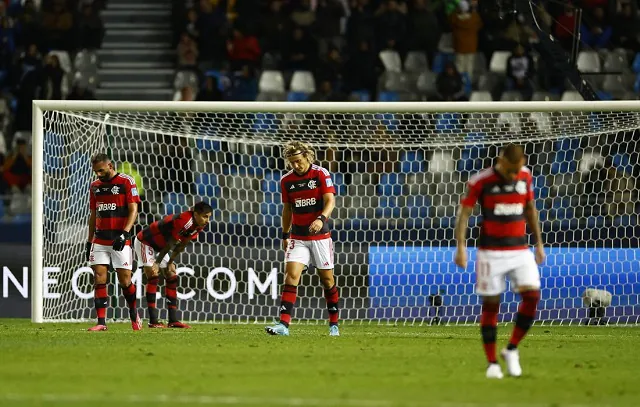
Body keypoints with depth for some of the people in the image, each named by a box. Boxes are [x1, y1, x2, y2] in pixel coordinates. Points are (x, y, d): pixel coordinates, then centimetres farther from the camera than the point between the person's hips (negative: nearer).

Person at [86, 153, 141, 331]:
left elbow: (133, 210, -9)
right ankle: (101, 322, -7)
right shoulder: (95, 186, 13)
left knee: (125, 280, -3)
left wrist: (124, 233, -20)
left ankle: (134, 313, 22)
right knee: (99, 279, -5)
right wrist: (89, 241, 15)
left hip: (120, 241, -5)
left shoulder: (126, 182, -4)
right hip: (100, 241, 5)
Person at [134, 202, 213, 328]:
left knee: (172, 277, 3)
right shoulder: (185, 220, -35)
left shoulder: (199, 226, -8)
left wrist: (170, 262, 0)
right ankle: (153, 321, -18)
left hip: (159, 246, 9)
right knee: (153, 276, -17)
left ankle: (173, 320, 1)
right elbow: (169, 244, -27)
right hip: (145, 241, -9)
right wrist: (157, 263, -20)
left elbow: (181, 245, 0)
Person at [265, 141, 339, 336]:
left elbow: (330, 201, -16)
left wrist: (321, 219, -34)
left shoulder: (321, 174, -8)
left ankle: (334, 324, 20)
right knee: (291, 275, -13)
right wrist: (285, 235, 15)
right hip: (298, 237, 2)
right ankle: (283, 324, -19)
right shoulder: (287, 180, 3)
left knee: (327, 278, 5)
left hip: (320, 235, -2)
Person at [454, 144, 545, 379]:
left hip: (520, 250, 3)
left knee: (532, 295, -13)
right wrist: (461, 246, -16)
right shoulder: (481, 181, -9)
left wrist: (539, 242, 19)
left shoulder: (526, 177, 4)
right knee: (491, 304, -1)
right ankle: (492, 363, 8)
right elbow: (464, 212, -7)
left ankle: (512, 349, 4)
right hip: (491, 252, -3)